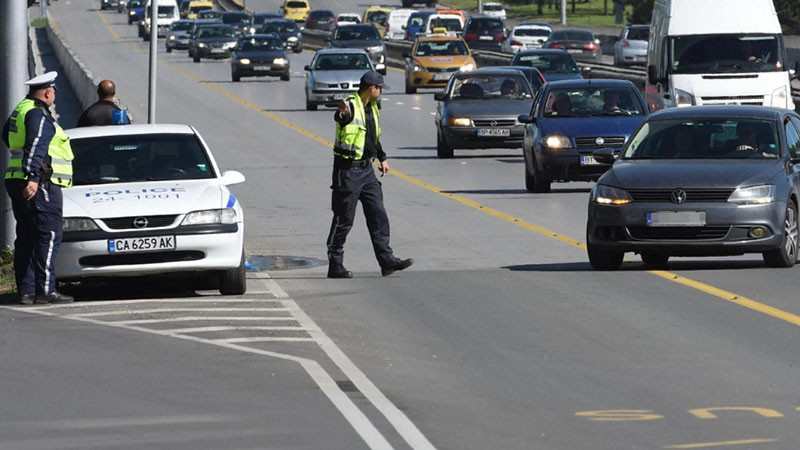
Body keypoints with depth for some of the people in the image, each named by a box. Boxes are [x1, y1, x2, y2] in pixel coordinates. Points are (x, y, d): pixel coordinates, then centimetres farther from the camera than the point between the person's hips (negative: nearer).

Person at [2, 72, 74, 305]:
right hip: (40, 185, -10)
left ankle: (26, 290, 9)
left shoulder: (20, 110, 17)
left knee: (26, 237, 10)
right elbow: (35, 146, -23)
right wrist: (33, 178, -31)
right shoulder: (38, 114, -12)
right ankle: (45, 290, -13)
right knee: (49, 236, -9)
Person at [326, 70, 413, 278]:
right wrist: (343, 114, -62)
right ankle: (335, 265, 5)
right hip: (348, 170, -8)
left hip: (367, 170, 8)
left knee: (378, 215, 4)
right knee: (344, 219, -3)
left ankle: (387, 260, 6)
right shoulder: (351, 105, -15)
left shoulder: (372, 108, 13)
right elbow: (339, 117, -39)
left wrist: (382, 158, 33)